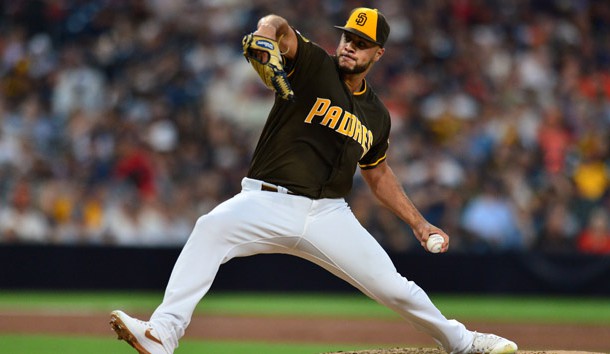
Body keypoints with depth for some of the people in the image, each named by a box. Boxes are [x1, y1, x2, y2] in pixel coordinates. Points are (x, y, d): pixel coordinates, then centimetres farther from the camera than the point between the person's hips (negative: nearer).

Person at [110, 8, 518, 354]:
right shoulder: (312, 64, -1)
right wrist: (269, 34, -46)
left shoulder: (376, 116, 13)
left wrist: (419, 224, 24)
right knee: (212, 228, -34)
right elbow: (278, 27, -22)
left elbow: (378, 174, 28)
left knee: (393, 287, -2)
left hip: (328, 213, 4)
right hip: (269, 202, -4)